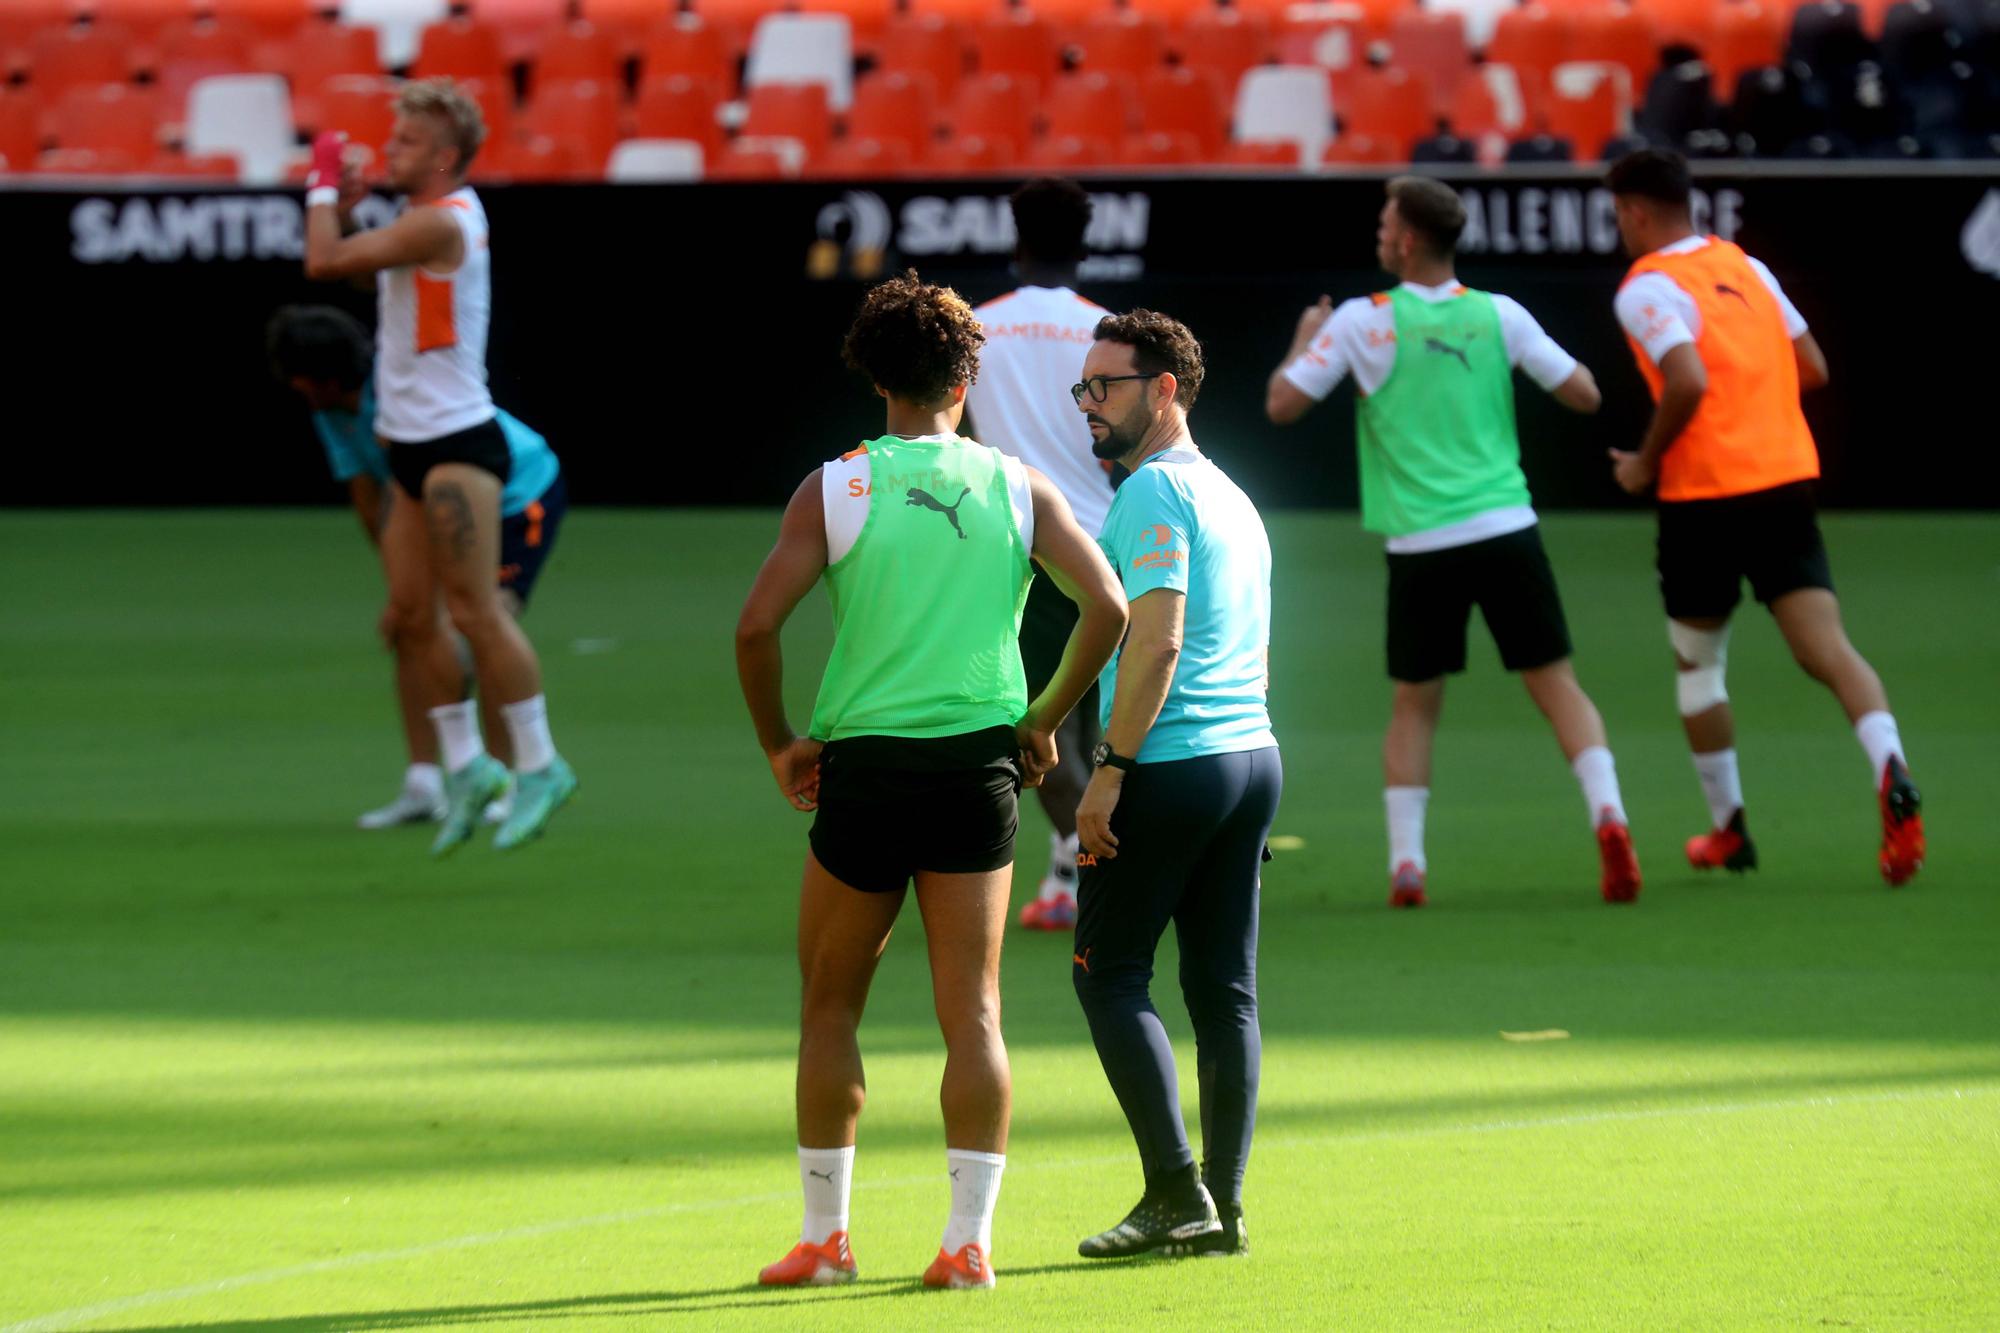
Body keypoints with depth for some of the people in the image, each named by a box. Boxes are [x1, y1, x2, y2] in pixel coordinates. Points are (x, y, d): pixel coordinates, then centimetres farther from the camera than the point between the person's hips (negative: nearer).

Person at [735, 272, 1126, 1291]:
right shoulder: (1019, 489, 2)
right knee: (972, 1014, 4)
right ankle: (968, 1239, 0)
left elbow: (756, 625, -11)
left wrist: (779, 742, 2)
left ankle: (824, 1236, 14)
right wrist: (1043, 721, 5)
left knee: (830, 1008, 12)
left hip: (865, 767, -1)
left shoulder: (836, 489, -3)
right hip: (981, 767, 2)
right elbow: (1107, 607, -5)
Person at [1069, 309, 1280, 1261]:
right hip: (1252, 755, 9)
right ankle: (1223, 1209, 6)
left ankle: (1175, 1192, -9)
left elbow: (1156, 641, -19)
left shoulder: (1155, 490, -10)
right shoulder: (1229, 496, 19)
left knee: (1110, 975, -2)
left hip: (1171, 763, -9)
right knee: (1224, 988, 7)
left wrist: (1110, 770, -18)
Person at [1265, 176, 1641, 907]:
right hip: (1506, 529, 1)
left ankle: (1405, 862, 5)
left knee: (1414, 704, 12)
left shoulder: (1361, 323, -2)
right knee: (1557, 686, 5)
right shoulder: (1497, 315, 4)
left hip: (1421, 545, -1)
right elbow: (1583, 394, 6)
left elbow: (1283, 404, 1)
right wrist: (1545, 357, 26)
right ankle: (1607, 813, -15)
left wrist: (1304, 338, 19)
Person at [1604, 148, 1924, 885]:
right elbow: (1813, 368, 15)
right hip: (1787, 474, 5)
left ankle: (1728, 829, 22)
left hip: (1705, 493, -5)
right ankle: (1891, 772, -30)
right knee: (1825, 646, -5)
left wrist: (1646, 462, -8)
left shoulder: (1649, 288, -8)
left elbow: (1687, 383, -22)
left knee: (1696, 660, 16)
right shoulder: (1744, 268, 14)